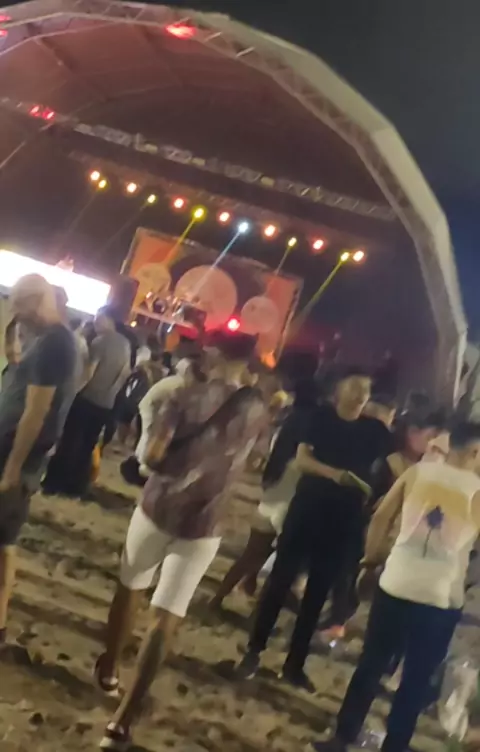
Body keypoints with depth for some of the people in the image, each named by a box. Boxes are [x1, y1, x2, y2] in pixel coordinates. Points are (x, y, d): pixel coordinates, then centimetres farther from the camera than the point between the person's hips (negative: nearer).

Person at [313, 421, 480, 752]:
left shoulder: (419, 471, 1)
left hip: (395, 586, 2)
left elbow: (380, 518, 3)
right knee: (417, 680, 12)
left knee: (370, 666, 15)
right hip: (442, 599, -2)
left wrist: (371, 562, 14)